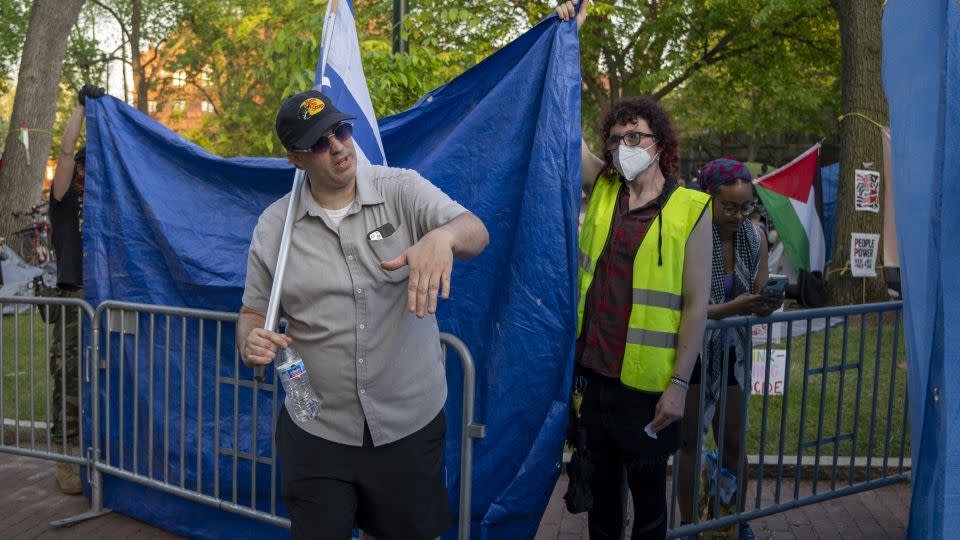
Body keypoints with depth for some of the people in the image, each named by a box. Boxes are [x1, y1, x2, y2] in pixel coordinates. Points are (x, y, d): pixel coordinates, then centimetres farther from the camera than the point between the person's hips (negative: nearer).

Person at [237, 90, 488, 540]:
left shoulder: (401, 190, -6)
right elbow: (254, 313, 8)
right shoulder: (275, 224, 0)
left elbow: (476, 233, -20)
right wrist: (251, 341, -16)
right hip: (316, 430, 1)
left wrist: (442, 236, -43)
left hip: (411, 423, 0)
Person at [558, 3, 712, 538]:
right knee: (601, 480, 19)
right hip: (593, 368, 4)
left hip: (646, 381, -4)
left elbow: (697, 306, -10)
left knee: (647, 485, 13)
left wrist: (679, 385, -13)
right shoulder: (602, 188, 3)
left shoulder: (691, 210, -10)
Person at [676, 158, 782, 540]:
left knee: (733, 441, 15)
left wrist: (767, 303, -21)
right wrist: (732, 307, -35)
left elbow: (758, 296, 2)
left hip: (733, 350, 5)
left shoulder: (754, 237, -3)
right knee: (690, 441, 6)